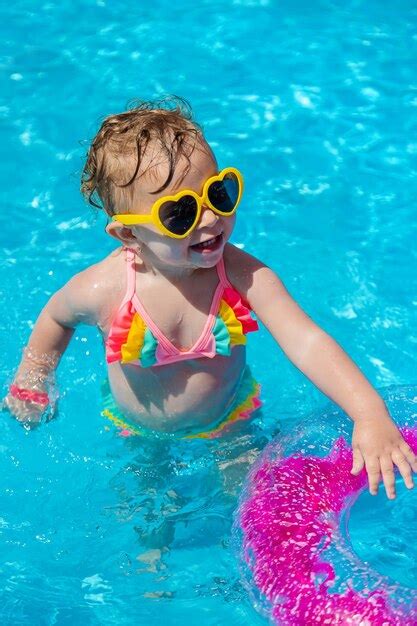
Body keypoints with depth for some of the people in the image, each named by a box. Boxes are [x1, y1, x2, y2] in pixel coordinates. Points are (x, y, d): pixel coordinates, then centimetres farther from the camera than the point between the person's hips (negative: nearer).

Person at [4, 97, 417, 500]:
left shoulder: (242, 276, -32)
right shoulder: (107, 289, -31)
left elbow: (306, 342, -42)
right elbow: (58, 316, -6)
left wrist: (370, 416, -55)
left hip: (228, 422, 0)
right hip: (139, 435, 1)